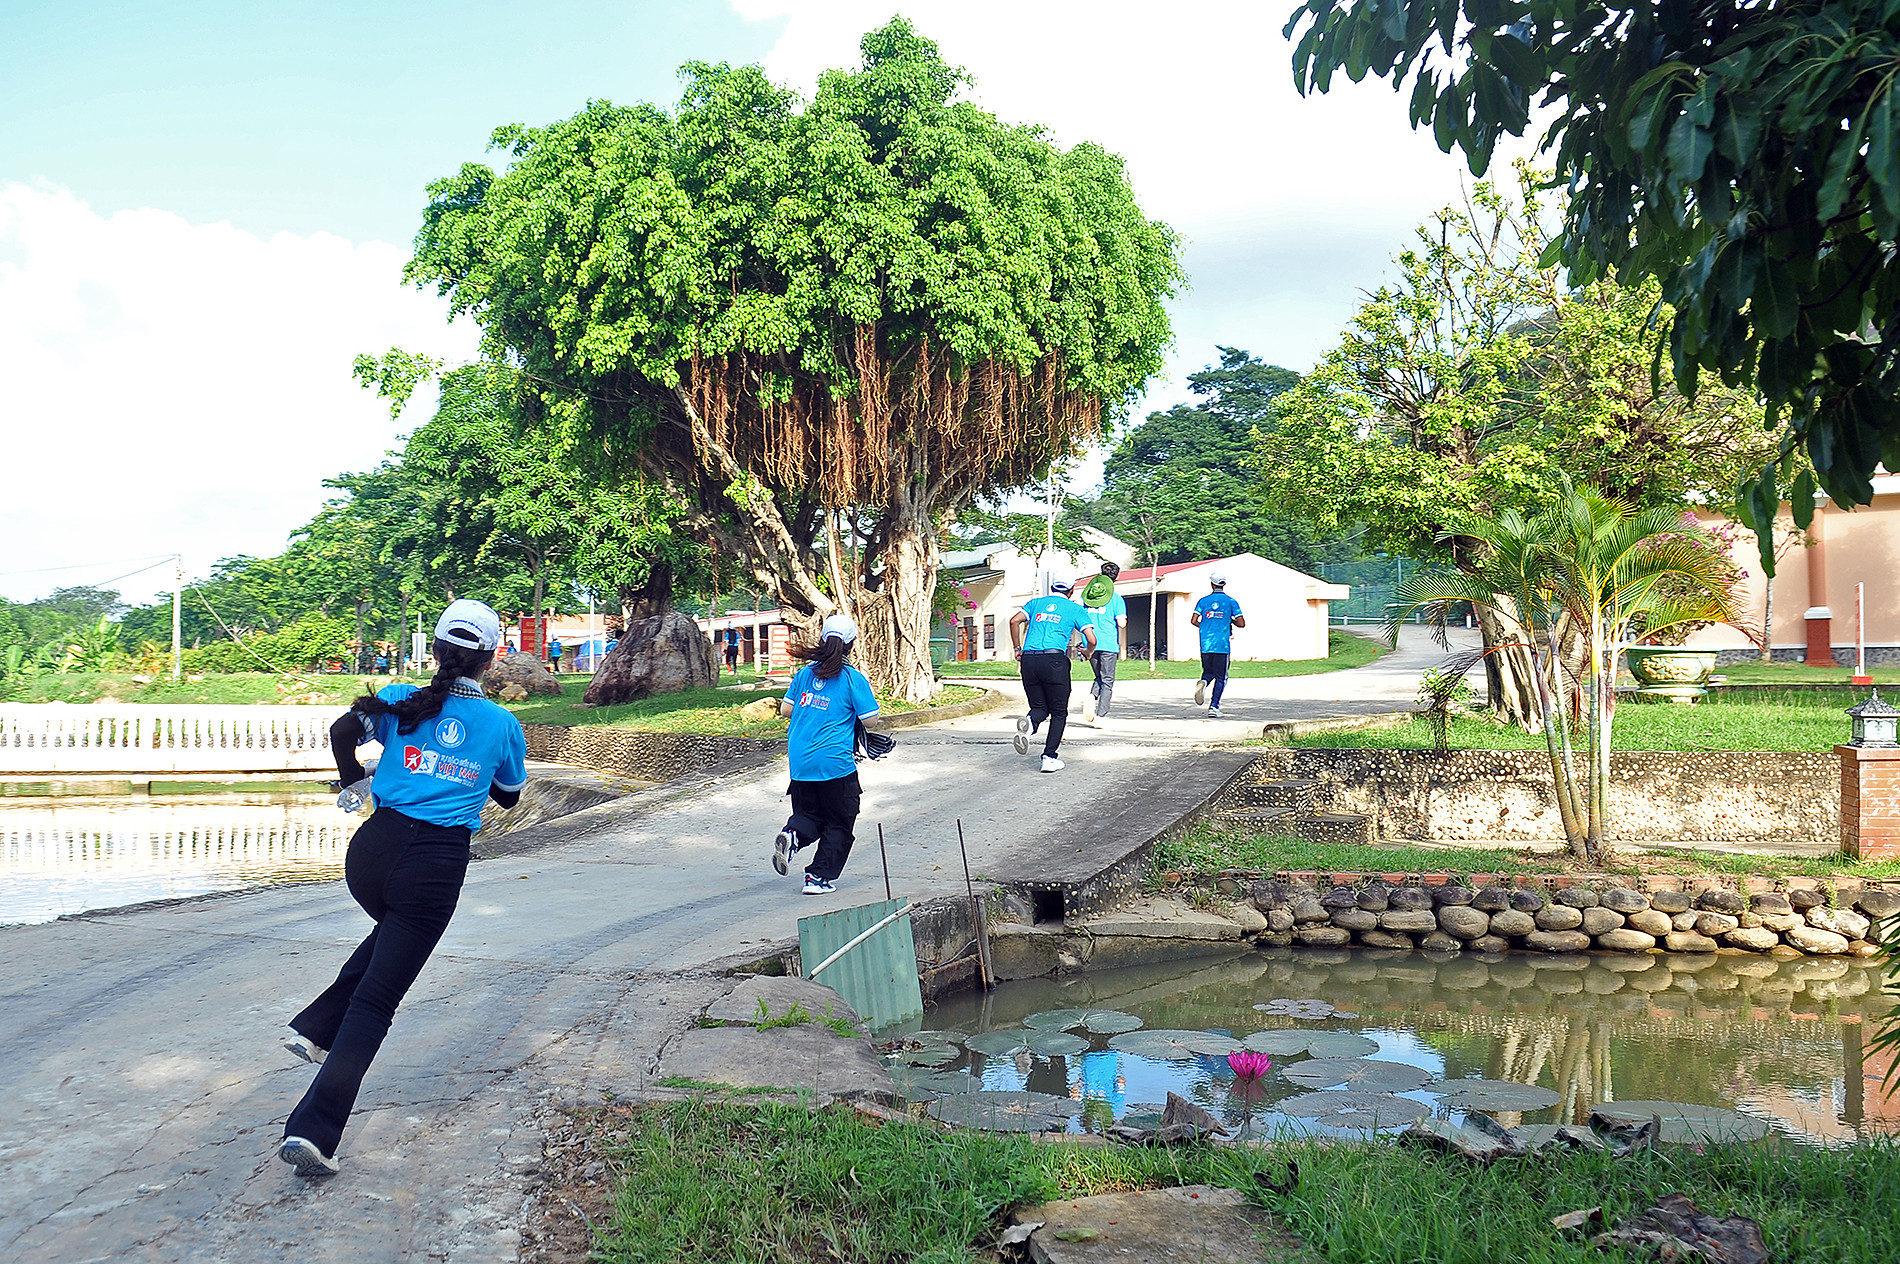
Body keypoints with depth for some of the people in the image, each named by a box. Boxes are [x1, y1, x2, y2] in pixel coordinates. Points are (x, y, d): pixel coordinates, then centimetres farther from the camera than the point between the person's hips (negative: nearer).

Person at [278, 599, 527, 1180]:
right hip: (438, 867, -3)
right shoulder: (503, 725, 4)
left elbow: (342, 732, -11)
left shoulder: (402, 701, 4)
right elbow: (509, 796, 18)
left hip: (373, 849, 3)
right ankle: (313, 1130, -5)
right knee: (376, 1000, 1)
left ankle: (316, 1026, 26)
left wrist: (352, 783, 7)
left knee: (393, 932, 36)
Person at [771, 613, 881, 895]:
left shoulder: (805, 673, 5)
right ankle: (819, 877, 7)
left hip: (801, 762, 4)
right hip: (836, 762, -4)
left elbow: (785, 710, 8)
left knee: (808, 811, 20)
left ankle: (792, 835, -12)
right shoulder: (853, 678, -9)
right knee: (838, 822, 11)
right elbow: (869, 720, -8)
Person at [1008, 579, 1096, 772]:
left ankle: (1029, 722, -21)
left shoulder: (1036, 602, 19)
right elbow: (1091, 639, 3)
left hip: (1028, 660, 3)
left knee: (1040, 707, 15)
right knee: (1059, 712, 10)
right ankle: (1049, 758, 1)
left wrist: (1017, 649, 15)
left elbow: (1014, 621, 5)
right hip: (1054, 659, -3)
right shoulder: (1076, 609, 13)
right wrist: (1087, 654, 24)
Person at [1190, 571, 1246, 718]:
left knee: (1208, 672, 20)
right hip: (1222, 645, -2)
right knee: (1220, 677, 6)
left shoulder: (1203, 601, 5)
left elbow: (1193, 621, -2)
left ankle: (1203, 682, -15)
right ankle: (1214, 707, -4)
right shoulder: (1231, 602, 0)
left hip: (1205, 644, 2)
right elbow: (1242, 623, -5)